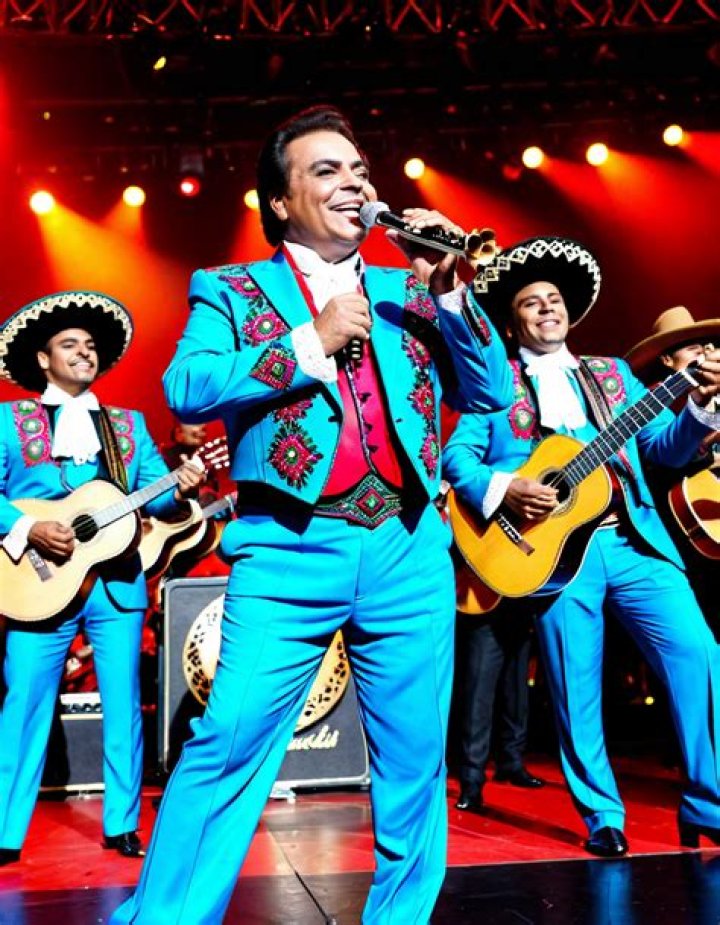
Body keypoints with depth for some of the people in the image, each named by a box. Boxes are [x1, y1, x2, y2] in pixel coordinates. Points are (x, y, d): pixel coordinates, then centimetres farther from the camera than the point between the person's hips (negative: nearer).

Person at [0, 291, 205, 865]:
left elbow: (154, 492, 6)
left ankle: (123, 827, 15)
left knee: (124, 707, 5)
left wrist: (181, 488, -15)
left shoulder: (128, 424, 15)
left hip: (117, 580, 3)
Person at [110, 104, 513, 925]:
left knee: (415, 760, 7)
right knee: (228, 744, -7)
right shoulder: (230, 290, 9)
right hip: (289, 552, -3)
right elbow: (186, 389, -8)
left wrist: (448, 291, -2)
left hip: (409, 552, 4)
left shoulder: (407, 291, 18)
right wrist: (311, 341, -8)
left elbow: (490, 393, 11)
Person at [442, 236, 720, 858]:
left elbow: (664, 446, 12)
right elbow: (457, 454, 0)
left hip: (635, 541, 3)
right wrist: (502, 489, -18)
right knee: (577, 693, 2)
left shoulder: (613, 374, 20)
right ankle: (603, 817, 18)